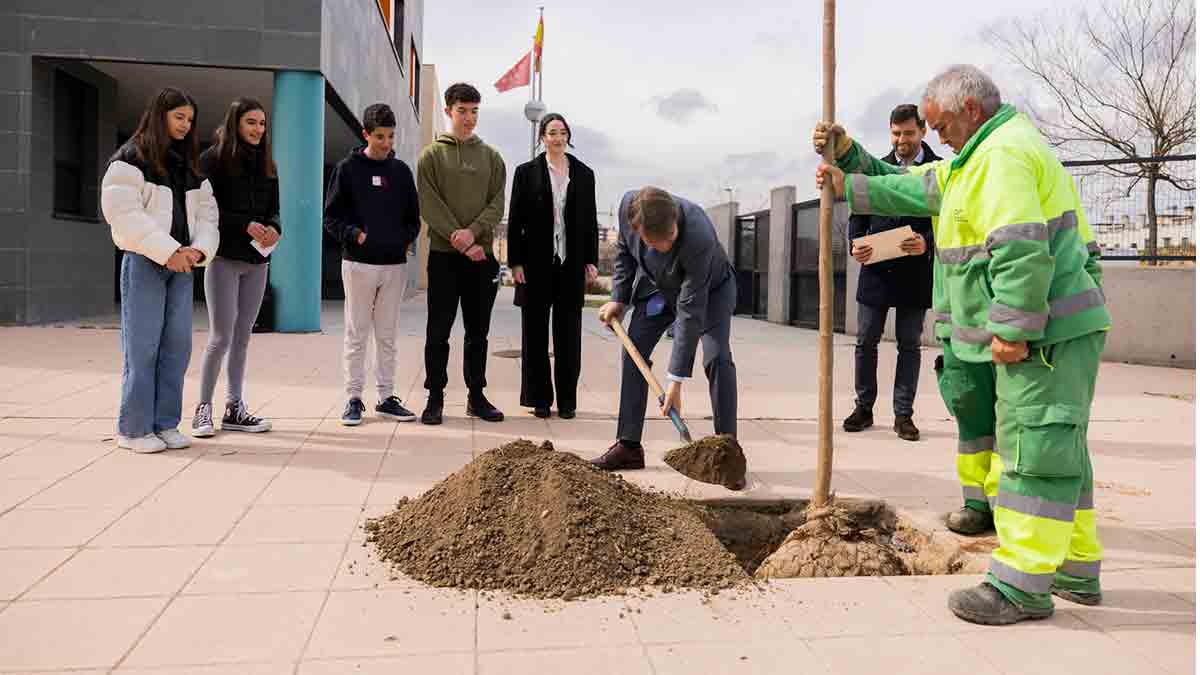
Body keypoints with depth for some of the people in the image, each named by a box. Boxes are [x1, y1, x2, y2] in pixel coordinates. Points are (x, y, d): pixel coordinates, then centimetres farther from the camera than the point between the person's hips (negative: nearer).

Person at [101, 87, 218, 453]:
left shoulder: (190, 165, 18)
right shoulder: (130, 158, -3)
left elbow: (206, 212, 13)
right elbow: (124, 213, -13)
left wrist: (199, 249, -5)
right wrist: (167, 251, -17)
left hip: (182, 263, 6)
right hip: (144, 262, -6)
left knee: (177, 344, 4)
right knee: (142, 345, -4)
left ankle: (165, 423, 13)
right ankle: (133, 429, 4)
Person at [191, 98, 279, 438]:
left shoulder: (265, 164, 14)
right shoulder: (213, 159, -2)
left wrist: (273, 227, -7)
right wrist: (245, 224, -19)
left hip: (257, 261, 5)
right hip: (224, 258, -5)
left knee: (242, 337, 8)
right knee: (221, 337, -6)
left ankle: (234, 409, 14)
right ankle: (204, 408, 7)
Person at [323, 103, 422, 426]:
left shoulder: (401, 170, 10)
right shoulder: (348, 168, 1)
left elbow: (414, 216, 16)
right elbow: (332, 217, 0)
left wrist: (406, 239, -2)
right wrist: (355, 235, -15)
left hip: (395, 263, 3)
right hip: (359, 263, -3)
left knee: (387, 336, 9)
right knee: (357, 334, 2)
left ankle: (386, 397, 16)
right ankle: (354, 399, 10)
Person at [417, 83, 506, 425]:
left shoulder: (491, 157, 12)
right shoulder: (431, 155, 4)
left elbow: (497, 204, 3)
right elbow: (430, 206, -5)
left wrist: (473, 231, -14)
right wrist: (462, 243, -14)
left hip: (482, 255, 3)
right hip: (444, 255, -2)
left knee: (478, 331, 8)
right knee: (438, 331, 2)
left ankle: (476, 396, 17)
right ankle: (435, 397, 10)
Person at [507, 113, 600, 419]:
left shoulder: (584, 174, 10)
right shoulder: (527, 172, 4)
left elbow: (590, 222, 10)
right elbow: (515, 220, 1)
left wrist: (591, 261, 3)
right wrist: (515, 262, -6)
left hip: (571, 264, 2)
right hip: (537, 265, -1)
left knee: (568, 334, 5)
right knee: (535, 333, 4)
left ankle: (567, 400, 13)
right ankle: (540, 399, 12)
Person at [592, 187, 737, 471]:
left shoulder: (699, 238, -43)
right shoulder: (628, 205, -29)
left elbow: (690, 312, -39)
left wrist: (676, 381, -37)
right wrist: (619, 299, -7)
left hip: (710, 289, -4)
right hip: (657, 287, 5)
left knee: (717, 359, -19)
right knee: (632, 354, -3)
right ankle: (628, 445, 4)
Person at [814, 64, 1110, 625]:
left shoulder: (1006, 152, -15)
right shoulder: (982, 157, 20)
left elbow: (1021, 249, -25)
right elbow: (911, 189, 24)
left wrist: (1014, 329, -25)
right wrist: (848, 182, 21)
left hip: (1046, 331, -11)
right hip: (1042, 328, 11)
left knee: (1035, 446, -9)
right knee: (1057, 447, 15)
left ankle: (1022, 585, -3)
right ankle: (1076, 572, 25)